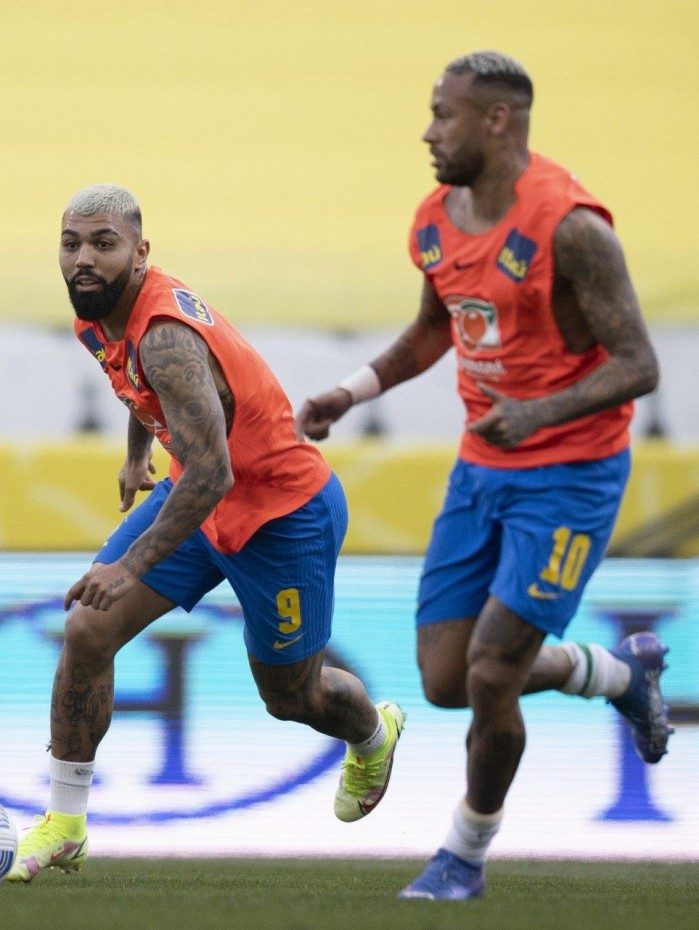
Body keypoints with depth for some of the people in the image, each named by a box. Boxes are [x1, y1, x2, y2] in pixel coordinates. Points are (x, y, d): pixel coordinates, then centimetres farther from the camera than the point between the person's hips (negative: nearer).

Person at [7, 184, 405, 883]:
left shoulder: (166, 338, -35)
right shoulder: (98, 317, -7)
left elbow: (210, 475, -41)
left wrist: (133, 565, -44)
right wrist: (136, 452, 31)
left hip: (283, 514, -8)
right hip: (196, 490, 8)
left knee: (292, 697, 13)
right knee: (88, 630, -10)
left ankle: (374, 734, 49)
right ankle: (63, 825, 0)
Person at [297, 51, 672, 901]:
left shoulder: (568, 227, -21)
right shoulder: (435, 222, 3)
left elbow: (637, 366, -21)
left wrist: (542, 412, -36)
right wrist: (348, 395, 9)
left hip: (569, 476, -8)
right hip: (482, 471, 8)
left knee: (490, 677, -12)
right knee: (446, 682, 5)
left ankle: (465, 857, 12)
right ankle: (624, 672, 31)